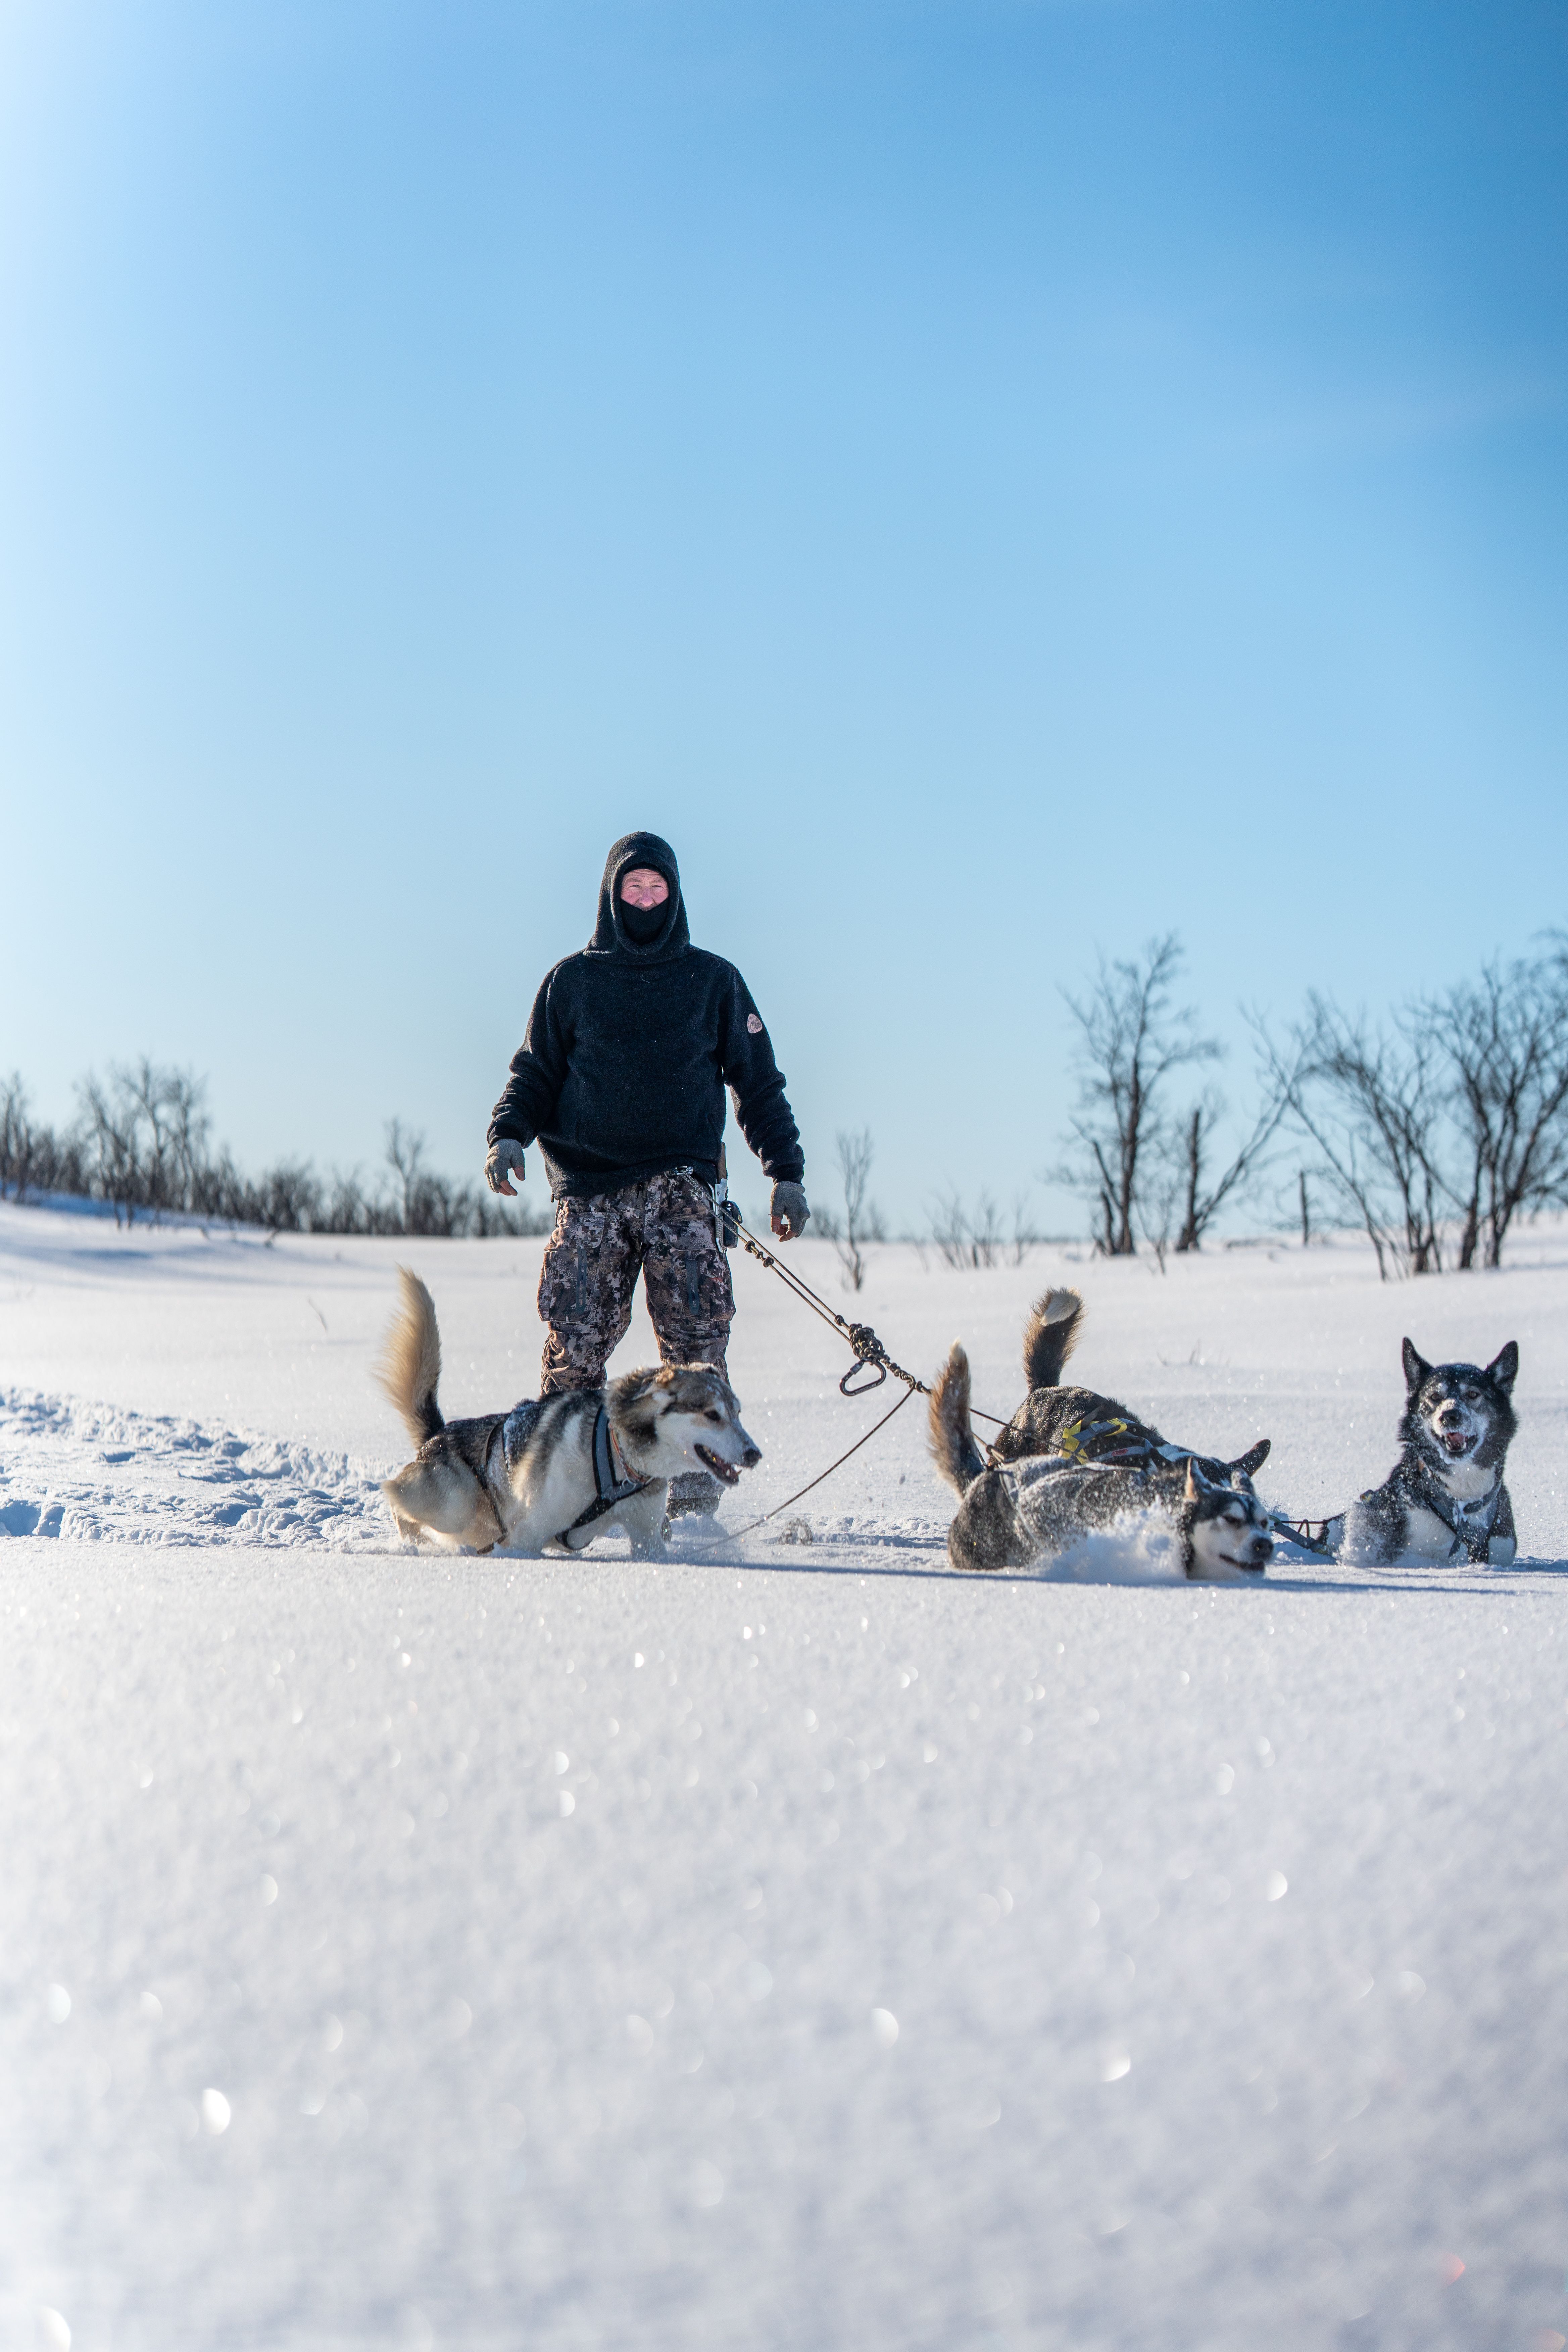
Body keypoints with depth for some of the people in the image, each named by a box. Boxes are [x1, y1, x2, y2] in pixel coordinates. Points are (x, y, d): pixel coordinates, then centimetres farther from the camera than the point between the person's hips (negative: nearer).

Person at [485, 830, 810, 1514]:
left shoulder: (713, 980, 15)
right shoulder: (573, 980, 15)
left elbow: (759, 1083, 16)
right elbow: (536, 1073, 16)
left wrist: (787, 1174, 8)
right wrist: (509, 1135, -4)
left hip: (682, 1180, -1)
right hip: (589, 1186, 1)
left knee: (695, 1332, -14)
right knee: (577, 1339, -8)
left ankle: (695, 1483, -15)